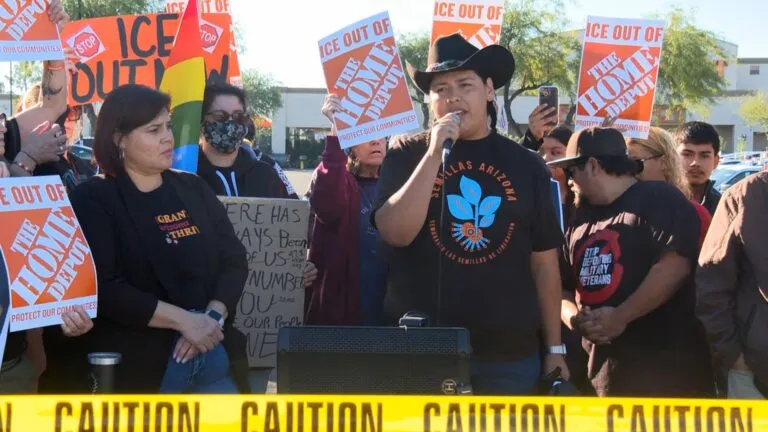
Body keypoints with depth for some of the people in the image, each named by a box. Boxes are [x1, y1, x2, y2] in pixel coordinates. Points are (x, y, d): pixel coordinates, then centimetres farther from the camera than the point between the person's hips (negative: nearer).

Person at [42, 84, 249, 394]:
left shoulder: (193, 189, 12)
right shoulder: (94, 200, -4)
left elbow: (234, 259, 7)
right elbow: (102, 288, -15)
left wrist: (213, 316, -11)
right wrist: (183, 320, -18)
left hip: (215, 355, 5)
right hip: (138, 365, -5)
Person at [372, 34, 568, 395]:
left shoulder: (525, 165, 5)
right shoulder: (408, 154, 1)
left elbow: (544, 263, 7)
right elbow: (395, 233, -13)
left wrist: (555, 348, 6)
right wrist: (435, 152, -16)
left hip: (510, 353, 2)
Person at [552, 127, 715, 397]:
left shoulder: (659, 200, -3)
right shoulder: (580, 219, 19)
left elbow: (674, 266, -17)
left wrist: (620, 317, -19)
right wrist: (573, 317, -4)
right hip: (600, 366, 7)